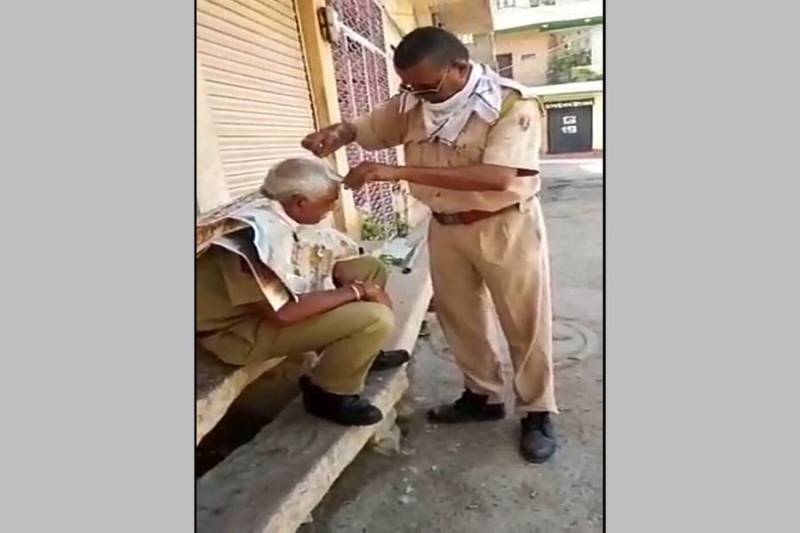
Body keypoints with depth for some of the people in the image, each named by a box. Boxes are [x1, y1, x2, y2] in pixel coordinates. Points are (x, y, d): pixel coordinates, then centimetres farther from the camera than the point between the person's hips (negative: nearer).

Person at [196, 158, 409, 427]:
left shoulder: (289, 220, -3)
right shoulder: (259, 236, -30)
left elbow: (333, 259, 8)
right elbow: (283, 312, -35)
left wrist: (362, 287, -11)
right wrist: (356, 291, -24)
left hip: (276, 304, 9)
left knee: (371, 267, 8)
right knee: (376, 319, -24)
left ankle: (357, 352, 21)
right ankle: (327, 393, -1)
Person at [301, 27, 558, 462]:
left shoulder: (514, 104, -19)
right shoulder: (412, 102, -2)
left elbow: (497, 177, -33)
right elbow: (364, 128, 10)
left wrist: (400, 172, -38)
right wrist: (335, 134, -17)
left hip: (505, 226, -5)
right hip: (446, 227, 6)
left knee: (524, 324, 6)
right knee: (458, 318, 15)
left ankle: (538, 412, 27)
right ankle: (483, 396, 36)